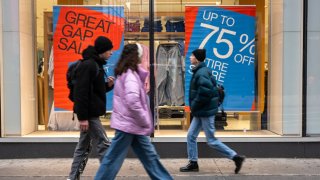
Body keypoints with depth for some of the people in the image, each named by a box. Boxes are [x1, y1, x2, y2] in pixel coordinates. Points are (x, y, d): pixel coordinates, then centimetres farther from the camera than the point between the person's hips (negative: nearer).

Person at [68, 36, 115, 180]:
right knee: (104, 145, -4)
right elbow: (81, 92, -22)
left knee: (84, 146, 14)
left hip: (90, 113, 10)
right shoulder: (87, 65, -16)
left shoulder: (96, 64, 14)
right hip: (89, 114, -10)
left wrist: (108, 85, 2)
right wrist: (83, 117, -23)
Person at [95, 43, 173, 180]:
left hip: (131, 123, 10)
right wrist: (145, 122, -17)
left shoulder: (125, 73, 13)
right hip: (129, 123, -10)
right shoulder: (130, 75, -17)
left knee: (149, 155, 13)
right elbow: (132, 102, -29)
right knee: (114, 158, 1)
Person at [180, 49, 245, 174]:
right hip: (200, 112, 10)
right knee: (191, 136, 11)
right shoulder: (200, 71, 11)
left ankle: (236, 157, 9)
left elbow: (205, 92, -29)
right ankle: (193, 163, 20)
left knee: (211, 141, -1)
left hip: (205, 112, -10)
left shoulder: (201, 73, -19)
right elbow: (213, 88, 18)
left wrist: (194, 106, -16)